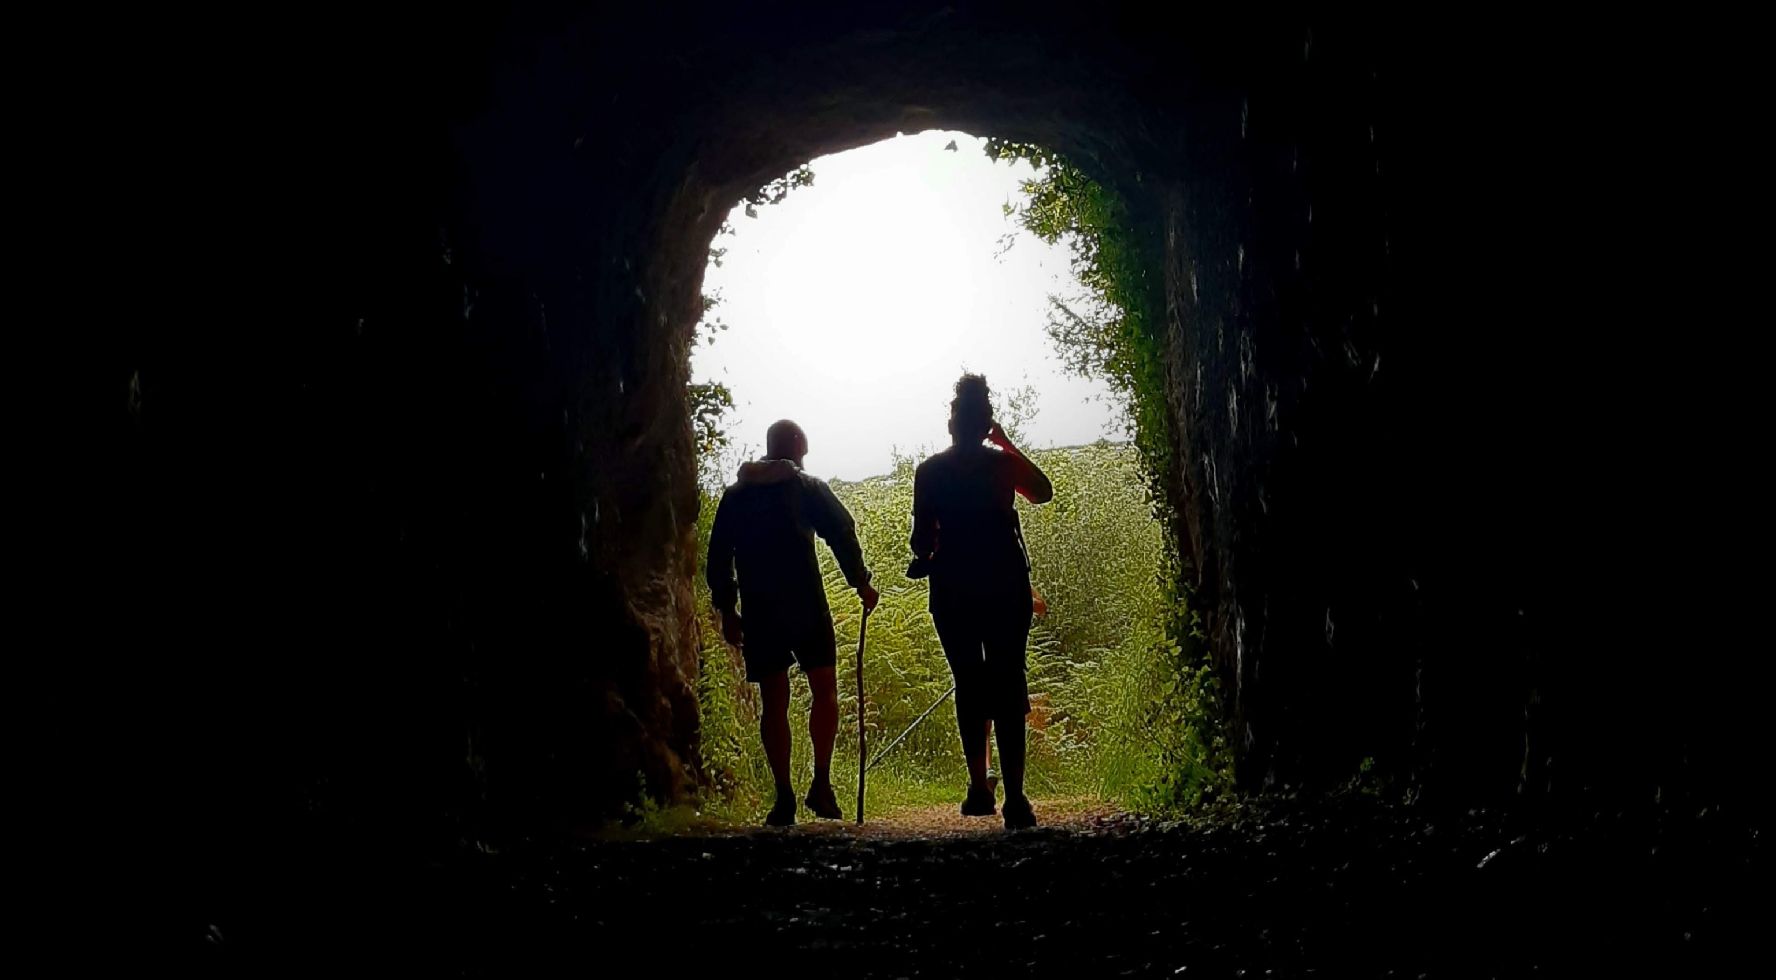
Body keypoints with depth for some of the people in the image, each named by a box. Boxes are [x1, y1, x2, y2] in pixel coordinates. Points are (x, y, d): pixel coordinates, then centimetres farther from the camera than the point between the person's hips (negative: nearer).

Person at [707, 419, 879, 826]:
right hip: (806, 608, -3)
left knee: (774, 702, 6)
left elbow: (718, 559, 11)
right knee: (825, 691, 7)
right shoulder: (808, 488, 3)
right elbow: (842, 533, -4)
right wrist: (861, 583, 5)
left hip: (758, 613, 3)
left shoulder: (734, 495, 13)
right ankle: (821, 784, -3)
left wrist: (727, 611, 15)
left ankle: (784, 797, 2)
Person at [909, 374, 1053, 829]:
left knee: (969, 685, 13)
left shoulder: (929, 472, -3)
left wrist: (923, 561, 18)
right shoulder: (1002, 464, -1)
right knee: (1007, 687, 0)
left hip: (953, 591, 0)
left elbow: (922, 538, -4)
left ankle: (979, 786, 10)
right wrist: (1007, 445, 17)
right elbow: (1043, 492, 19)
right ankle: (1015, 799, -8)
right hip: (1005, 587, 0)